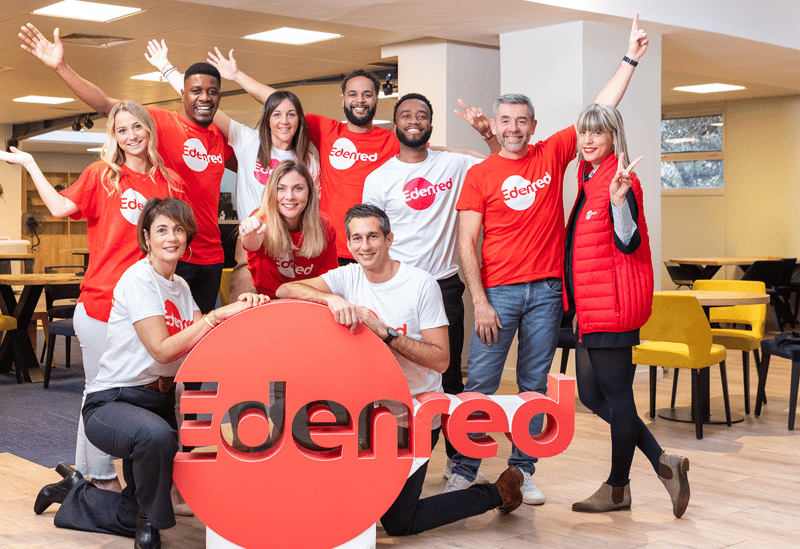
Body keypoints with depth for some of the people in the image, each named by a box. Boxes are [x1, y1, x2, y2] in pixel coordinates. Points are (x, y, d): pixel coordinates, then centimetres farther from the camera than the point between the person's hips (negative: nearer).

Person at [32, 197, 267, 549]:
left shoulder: (179, 286, 10)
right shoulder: (138, 278, -15)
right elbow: (163, 348, -24)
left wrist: (242, 309, -17)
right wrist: (220, 314, -25)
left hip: (158, 398, 8)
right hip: (111, 401, -8)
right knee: (156, 435, -42)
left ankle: (74, 492, 34)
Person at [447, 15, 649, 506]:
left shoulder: (552, 154, 7)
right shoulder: (480, 175, 1)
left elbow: (601, 112, 8)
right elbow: (467, 243, -3)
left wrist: (630, 59, 6)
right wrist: (480, 301, -10)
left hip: (546, 290, 2)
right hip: (498, 291, -2)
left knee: (534, 385, 7)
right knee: (480, 384, -2)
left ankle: (523, 471, 15)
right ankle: (464, 469, 8)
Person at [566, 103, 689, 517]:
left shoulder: (620, 182, -12)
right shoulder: (588, 180, 16)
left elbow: (629, 243, -24)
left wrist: (619, 200, -38)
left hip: (614, 306, -10)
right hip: (590, 309, 10)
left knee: (616, 395, -1)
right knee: (590, 394, 12)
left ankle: (618, 488, 12)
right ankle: (663, 463, 18)